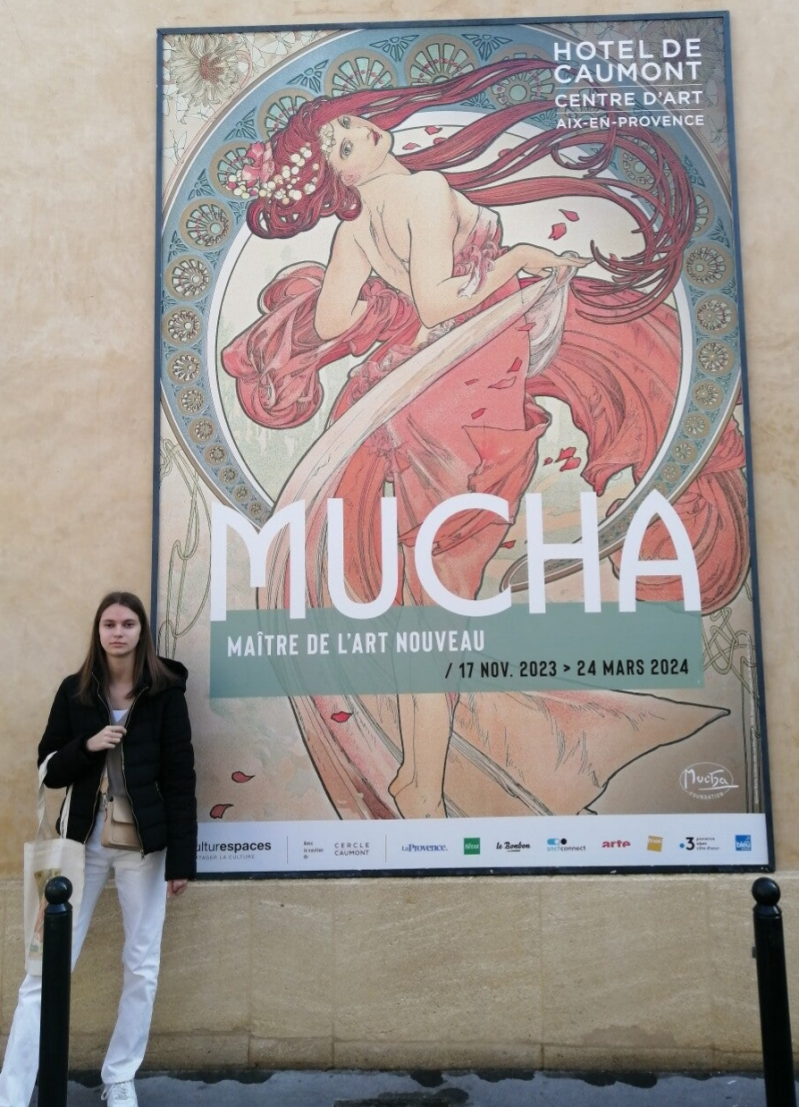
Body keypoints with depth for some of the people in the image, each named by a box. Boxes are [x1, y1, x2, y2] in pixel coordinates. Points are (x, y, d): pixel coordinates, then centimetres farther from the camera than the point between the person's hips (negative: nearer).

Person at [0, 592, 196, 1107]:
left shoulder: (166, 692, -3)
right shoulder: (74, 691, 3)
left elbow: (180, 778, -4)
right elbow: (49, 770, 6)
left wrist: (182, 858, -8)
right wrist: (86, 746, -14)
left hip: (144, 844, -1)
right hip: (83, 841, 1)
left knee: (142, 967, 8)